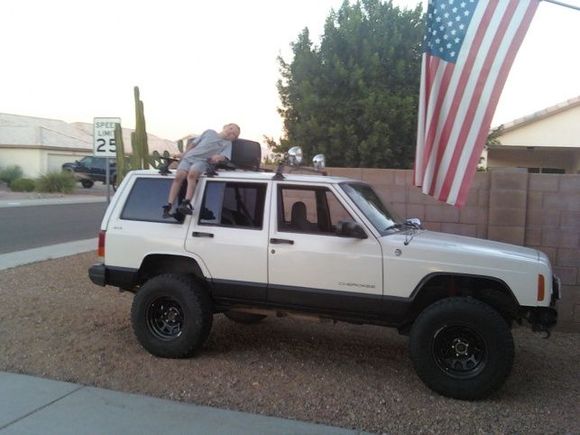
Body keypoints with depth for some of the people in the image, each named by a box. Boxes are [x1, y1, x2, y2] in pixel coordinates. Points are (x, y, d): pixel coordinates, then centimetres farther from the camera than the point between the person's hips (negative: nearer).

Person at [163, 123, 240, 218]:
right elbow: (193, 143, 24)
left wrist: (219, 157, -19)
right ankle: (168, 206, -29)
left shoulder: (228, 143, 19)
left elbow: (223, 156, 3)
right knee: (179, 176, -23)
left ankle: (186, 203, -46)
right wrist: (184, 154, 14)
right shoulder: (210, 132, 25)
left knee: (192, 174, -35)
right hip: (189, 157, 2)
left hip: (202, 161, -2)